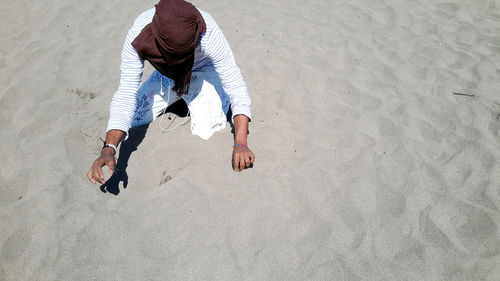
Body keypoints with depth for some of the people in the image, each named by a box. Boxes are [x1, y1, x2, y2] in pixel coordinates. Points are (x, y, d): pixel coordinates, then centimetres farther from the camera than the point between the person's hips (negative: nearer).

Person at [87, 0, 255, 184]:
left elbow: (237, 89, -35)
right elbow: (126, 94, -32)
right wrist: (108, 149, -45)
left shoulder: (208, 34, -39)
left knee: (207, 131, -24)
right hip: (165, 78, 3)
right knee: (130, 119, -6)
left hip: (204, 72, -2)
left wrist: (241, 144, -46)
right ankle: (178, 99, 19)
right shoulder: (137, 37, -32)